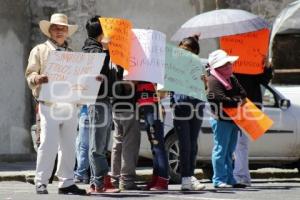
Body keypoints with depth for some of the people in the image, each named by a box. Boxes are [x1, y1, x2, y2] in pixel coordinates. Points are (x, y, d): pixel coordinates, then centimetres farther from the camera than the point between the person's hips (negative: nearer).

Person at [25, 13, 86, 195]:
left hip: (70, 104, 4)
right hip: (49, 104, -4)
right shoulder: (40, 50, 10)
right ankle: (41, 182, -3)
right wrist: (38, 78, -20)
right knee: (48, 144, -10)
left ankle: (66, 182, 9)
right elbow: (30, 74, 2)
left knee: (69, 146, 4)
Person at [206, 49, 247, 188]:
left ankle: (230, 179, 18)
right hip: (221, 120, -9)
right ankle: (219, 180, -4)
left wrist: (238, 99, -9)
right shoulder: (213, 80, -12)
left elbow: (242, 93, 11)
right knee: (221, 150, -6)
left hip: (233, 119, 9)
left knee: (229, 151, 13)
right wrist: (238, 102, -10)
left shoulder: (231, 79, 16)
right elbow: (222, 99, -21)